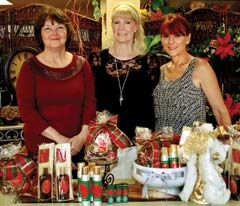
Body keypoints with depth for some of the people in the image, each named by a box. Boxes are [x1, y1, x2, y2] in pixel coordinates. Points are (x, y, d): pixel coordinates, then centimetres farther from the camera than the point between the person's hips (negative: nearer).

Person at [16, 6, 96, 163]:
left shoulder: (81, 64, 4)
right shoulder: (30, 67, -4)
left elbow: (90, 102, 2)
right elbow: (26, 110, -9)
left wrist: (83, 135, -12)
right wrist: (59, 138, -16)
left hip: (77, 147, 2)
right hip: (40, 146, -2)